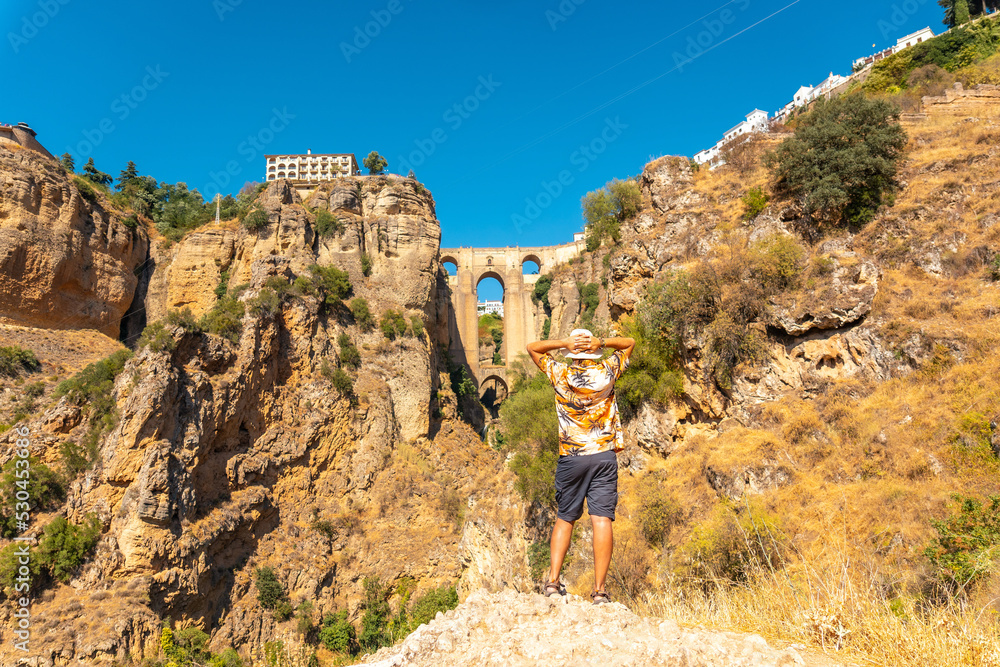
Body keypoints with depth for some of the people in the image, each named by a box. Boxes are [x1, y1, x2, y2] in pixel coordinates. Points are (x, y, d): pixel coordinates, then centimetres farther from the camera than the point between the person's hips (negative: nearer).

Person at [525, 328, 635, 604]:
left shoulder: (560, 374, 0)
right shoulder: (608, 371, 2)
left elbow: (532, 347, 13)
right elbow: (629, 343, 18)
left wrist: (565, 343, -2)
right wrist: (601, 342, -1)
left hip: (571, 457, 0)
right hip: (605, 455, 0)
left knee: (565, 518, 12)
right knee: (602, 519, -3)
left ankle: (553, 580, 7)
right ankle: (599, 588, -3)